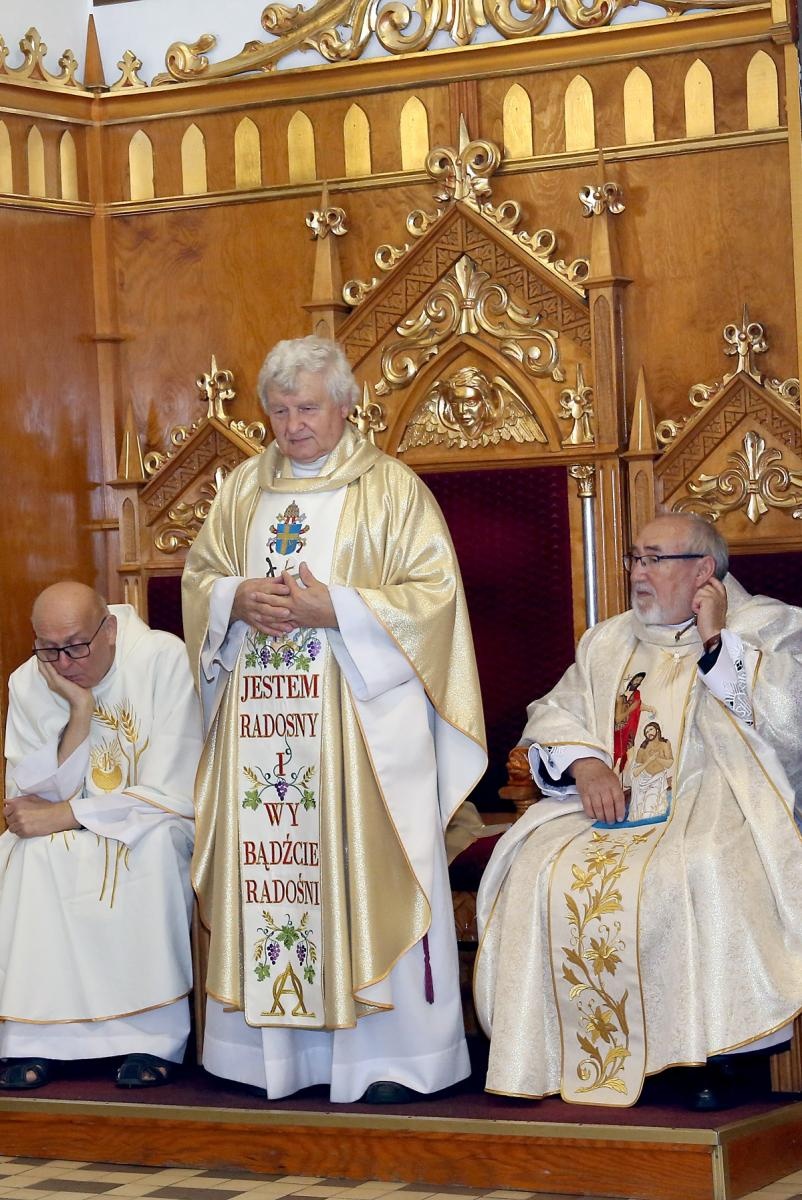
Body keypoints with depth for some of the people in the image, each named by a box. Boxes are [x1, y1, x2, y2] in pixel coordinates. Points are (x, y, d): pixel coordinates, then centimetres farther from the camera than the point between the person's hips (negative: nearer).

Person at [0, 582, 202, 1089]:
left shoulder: (162, 658, -17)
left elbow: (172, 795, -20)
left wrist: (64, 815, -21)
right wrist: (80, 712, -21)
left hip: (153, 832, -3)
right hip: (68, 840, 3)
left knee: (156, 839, -35)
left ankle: (155, 1035, -28)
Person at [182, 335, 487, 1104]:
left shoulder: (390, 488, -1)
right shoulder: (244, 489, 14)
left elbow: (434, 591, -6)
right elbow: (199, 573, 18)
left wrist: (334, 609, -16)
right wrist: (238, 600, -5)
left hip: (361, 715, -5)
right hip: (260, 717, 5)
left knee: (363, 869, -5)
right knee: (267, 864, 3)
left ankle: (389, 1053, -1)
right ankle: (276, 1046, 10)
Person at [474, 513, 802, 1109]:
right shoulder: (608, 642, 23)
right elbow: (552, 714, 17)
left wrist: (716, 642, -10)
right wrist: (584, 762, -3)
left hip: (715, 803, -5)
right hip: (616, 807, 5)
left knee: (688, 873, -37)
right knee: (541, 873, -23)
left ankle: (717, 1052, -26)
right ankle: (551, 1054, -19)